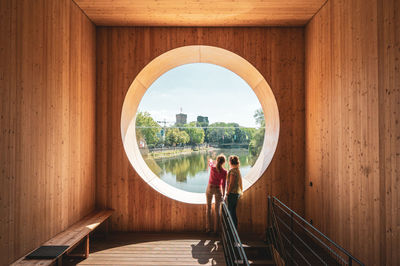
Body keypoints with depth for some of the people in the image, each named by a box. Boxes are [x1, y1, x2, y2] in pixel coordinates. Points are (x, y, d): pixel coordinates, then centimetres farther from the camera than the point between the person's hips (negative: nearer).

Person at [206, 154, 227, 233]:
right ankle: (216, 229, 16)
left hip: (209, 188, 2)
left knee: (208, 208, 15)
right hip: (218, 190, -2)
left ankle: (208, 228, 18)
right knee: (217, 210, 11)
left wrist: (210, 160, 40)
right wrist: (223, 195, -1)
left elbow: (210, 162, 15)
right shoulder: (224, 171, -16)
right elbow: (224, 184, -11)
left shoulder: (212, 166, -11)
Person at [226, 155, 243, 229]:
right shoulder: (238, 170, 11)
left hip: (232, 193, -9)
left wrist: (227, 193, -14)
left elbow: (231, 183, -20)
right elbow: (239, 183, 16)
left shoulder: (233, 171, -17)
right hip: (237, 193, 9)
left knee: (231, 211, 0)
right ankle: (235, 228, 26)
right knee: (233, 211, 17)